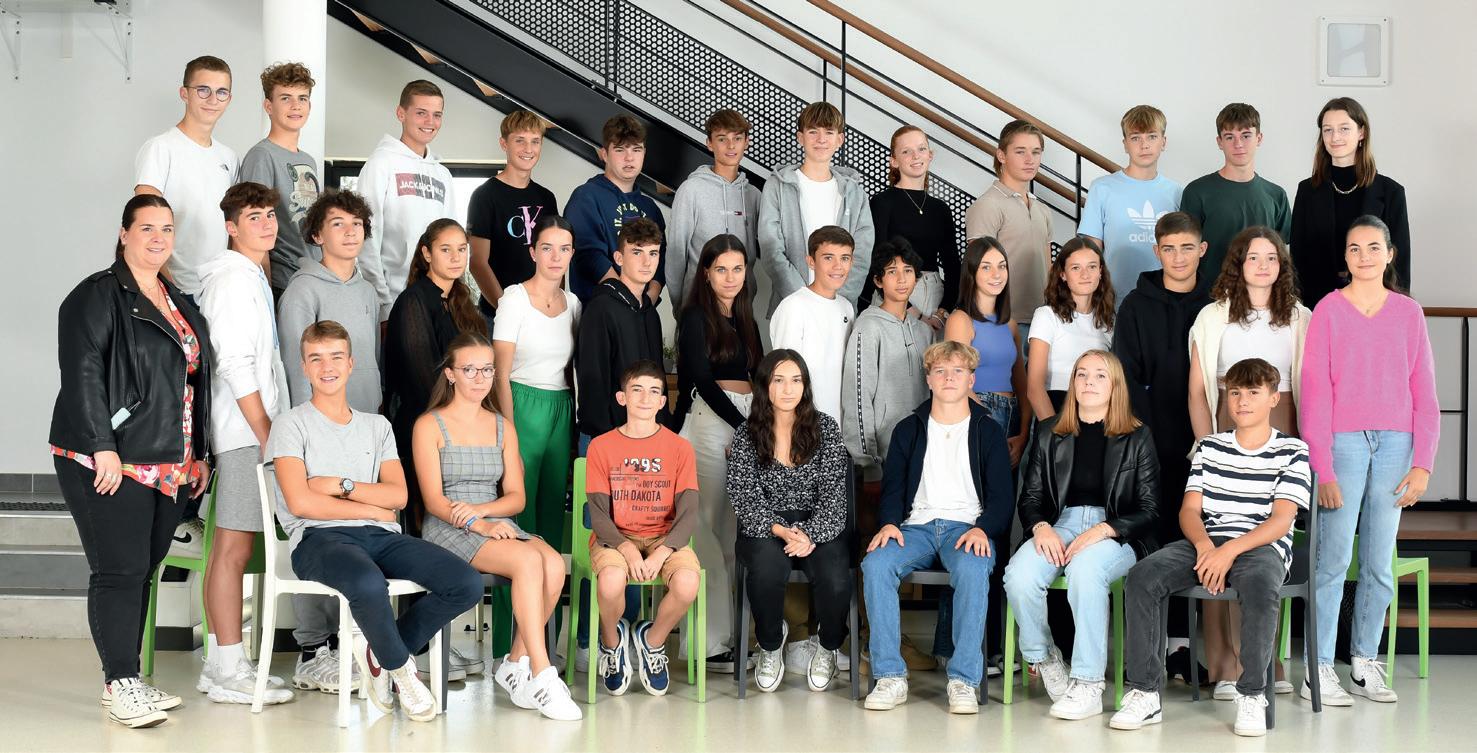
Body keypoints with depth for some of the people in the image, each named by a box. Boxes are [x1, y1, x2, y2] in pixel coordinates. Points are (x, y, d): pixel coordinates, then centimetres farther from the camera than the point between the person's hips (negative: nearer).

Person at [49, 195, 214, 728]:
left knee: (144, 570, 10)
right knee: (120, 570, -8)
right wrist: (103, 447, -20)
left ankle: (128, 679, 17)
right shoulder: (98, 296, -5)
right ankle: (120, 684, -3)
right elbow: (82, 374, -14)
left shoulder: (179, 304, 19)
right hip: (110, 463, -7)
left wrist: (199, 454, 20)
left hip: (168, 466, 7)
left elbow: (194, 385, 23)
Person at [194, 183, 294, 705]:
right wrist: (267, 435, -16)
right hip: (245, 431, -10)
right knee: (234, 547, -8)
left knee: (228, 548, 11)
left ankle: (218, 665, 17)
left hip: (255, 429, 10)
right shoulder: (233, 279, -10)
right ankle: (230, 673, -6)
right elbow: (235, 366, -16)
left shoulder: (253, 278, 20)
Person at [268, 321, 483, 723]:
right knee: (368, 584, -41)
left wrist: (342, 485, -4)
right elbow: (300, 502, -7)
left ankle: (378, 651, 1)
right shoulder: (291, 424, 8)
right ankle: (400, 668, -9)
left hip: (380, 536, 5)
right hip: (319, 538, -5)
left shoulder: (377, 426, 22)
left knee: (467, 584, -19)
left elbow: (398, 495, 8)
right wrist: (373, 508, -1)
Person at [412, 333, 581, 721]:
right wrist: (481, 527, -21)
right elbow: (434, 500, -6)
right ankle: (542, 674, -30)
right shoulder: (429, 425, 2)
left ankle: (516, 664, -14)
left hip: (498, 524, 5)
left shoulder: (502, 427, 17)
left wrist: (479, 509, -10)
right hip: (448, 530, -5)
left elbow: (516, 496, 11)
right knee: (528, 560, -32)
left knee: (554, 564, -28)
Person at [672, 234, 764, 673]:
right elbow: (703, 380, -8)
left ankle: (731, 634, 9)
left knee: (737, 536, 5)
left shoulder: (746, 320, 19)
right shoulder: (696, 317, 0)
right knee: (710, 531, -7)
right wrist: (744, 426, -13)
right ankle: (712, 644, -5)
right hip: (709, 420, -6)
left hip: (747, 424, 6)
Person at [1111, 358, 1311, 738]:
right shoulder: (1210, 447, 18)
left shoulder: (1292, 451, 6)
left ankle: (1252, 696, -24)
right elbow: (1189, 509, 10)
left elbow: (1281, 520, -6)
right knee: (1142, 577, -24)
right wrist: (1204, 545, -13)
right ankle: (1145, 693, -22)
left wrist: (1230, 551, -20)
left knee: (1259, 587, -40)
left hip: (1261, 546, -4)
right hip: (1207, 543, 4)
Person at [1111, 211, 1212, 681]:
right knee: (1150, 536, -1)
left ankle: (1182, 642, 11)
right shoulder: (1138, 305, 4)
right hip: (1151, 443, -2)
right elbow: (1126, 375, 0)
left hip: (1201, 443, 2)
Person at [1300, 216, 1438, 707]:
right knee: (1333, 560, -6)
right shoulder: (1329, 310, 2)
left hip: (1395, 445, 3)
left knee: (1379, 565, 5)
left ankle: (1365, 663, 15)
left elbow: (1424, 394, 9)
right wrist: (1321, 467, -8)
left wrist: (1422, 464, 0)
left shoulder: (1409, 313, 9)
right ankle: (1319, 669, 1)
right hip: (1343, 442, -3)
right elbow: (1315, 391, -2)